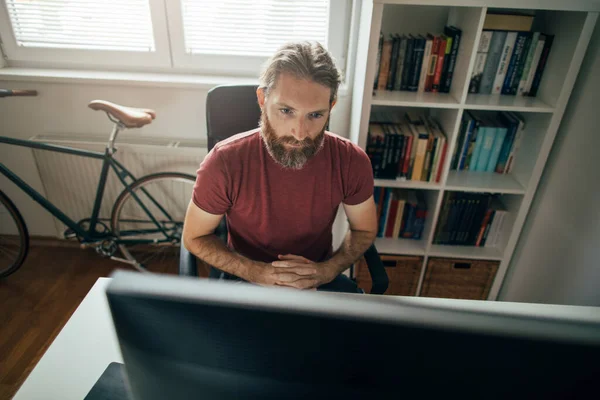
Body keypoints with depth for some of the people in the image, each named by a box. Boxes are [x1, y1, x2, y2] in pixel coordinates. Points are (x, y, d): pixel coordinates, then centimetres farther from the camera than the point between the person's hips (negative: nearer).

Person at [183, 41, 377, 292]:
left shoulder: (351, 162, -17)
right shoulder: (224, 163, -22)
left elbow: (365, 229, 2)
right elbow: (195, 237, -6)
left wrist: (327, 271, -16)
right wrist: (257, 272, -20)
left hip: (319, 278, 3)